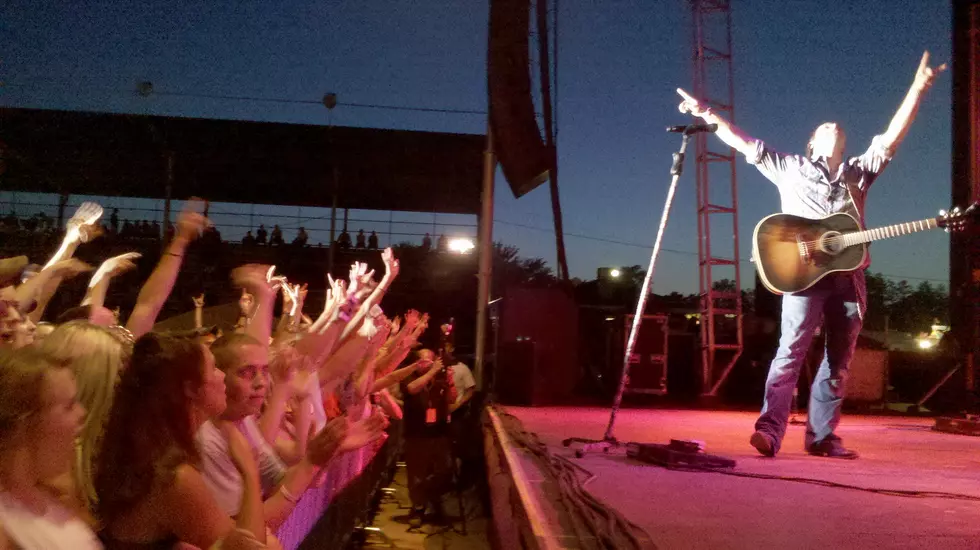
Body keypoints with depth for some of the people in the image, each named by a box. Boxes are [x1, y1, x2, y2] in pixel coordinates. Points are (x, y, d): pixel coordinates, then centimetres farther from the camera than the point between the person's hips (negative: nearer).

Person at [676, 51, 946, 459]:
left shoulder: (859, 171, 24)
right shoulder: (790, 167, 15)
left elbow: (891, 137, 18)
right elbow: (745, 143, 12)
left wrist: (919, 88, 12)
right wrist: (706, 114, 6)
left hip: (848, 275, 4)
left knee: (838, 361, 4)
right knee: (791, 352, -15)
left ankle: (821, 436, 9)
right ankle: (769, 430, -19)